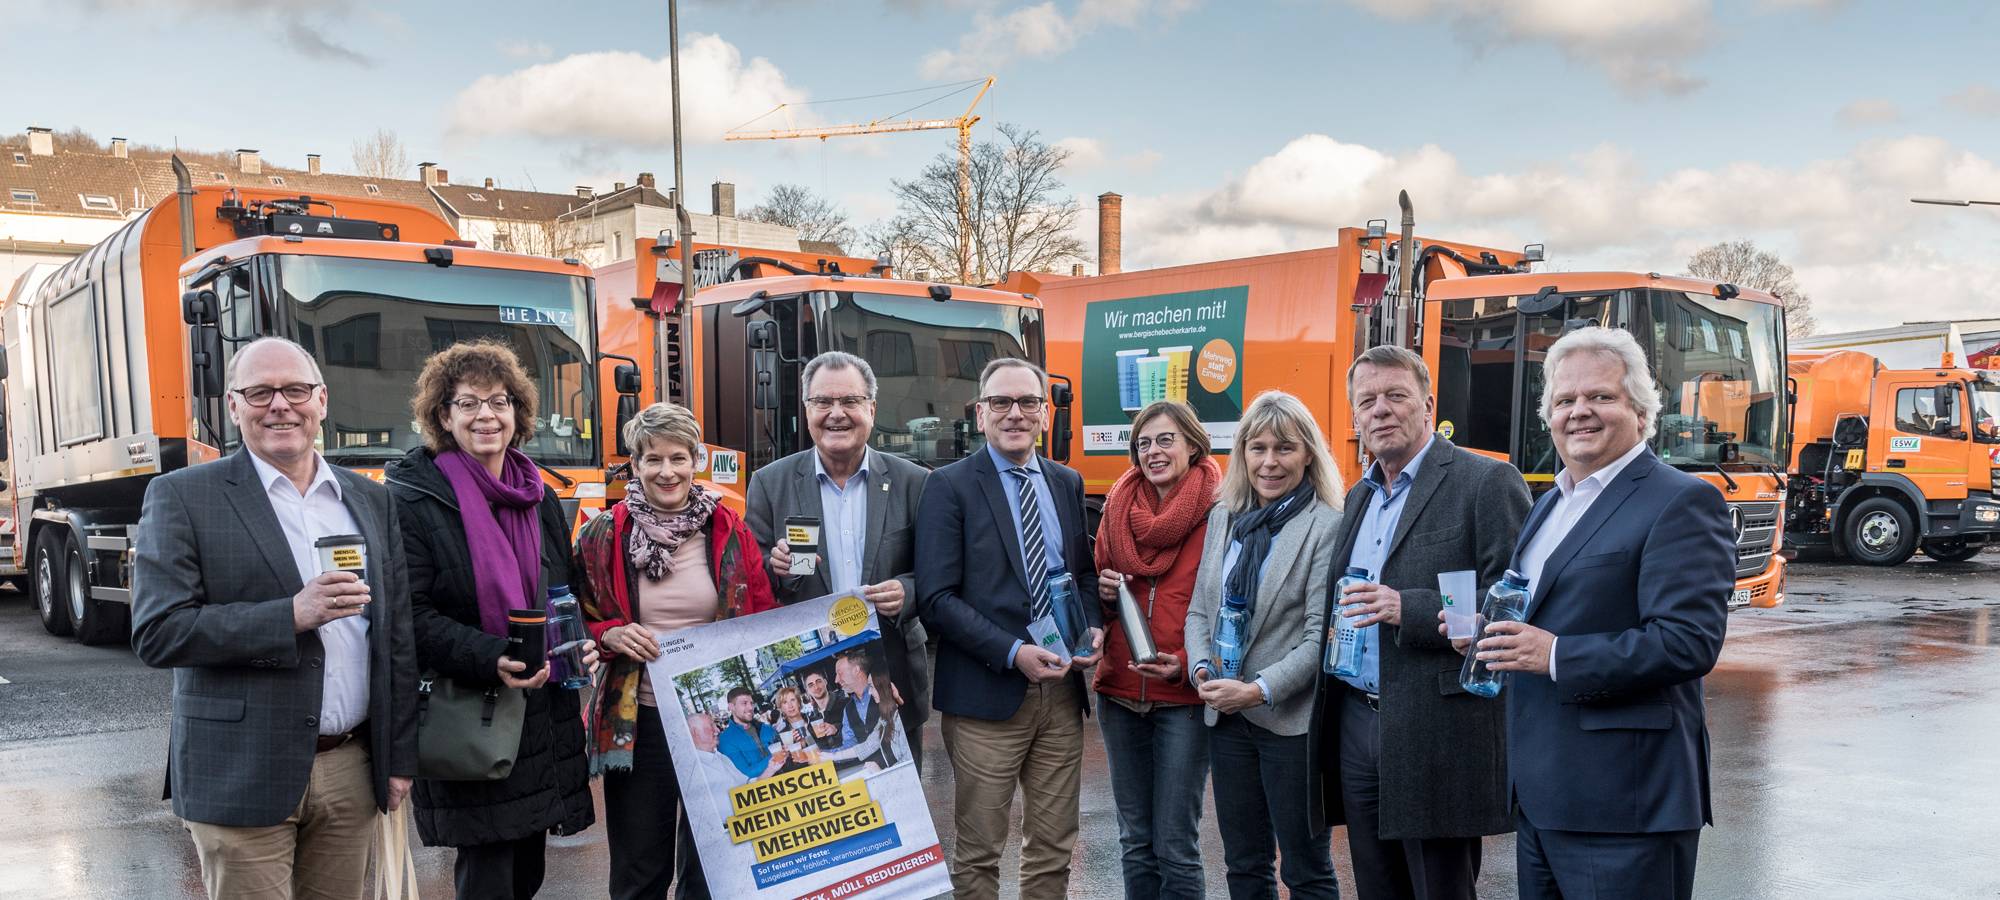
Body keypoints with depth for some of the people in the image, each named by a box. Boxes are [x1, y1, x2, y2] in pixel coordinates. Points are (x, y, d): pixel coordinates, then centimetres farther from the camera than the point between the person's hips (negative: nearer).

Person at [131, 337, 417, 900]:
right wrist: (292, 615, -21)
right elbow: (156, 634, -11)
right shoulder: (182, 497, -3)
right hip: (244, 778, -4)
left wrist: (400, 758, 8)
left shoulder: (370, 500, 10)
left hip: (351, 770, 4)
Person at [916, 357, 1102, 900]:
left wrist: (1093, 629, -2)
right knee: (978, 852, 7)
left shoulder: (1068, 483, 10)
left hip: (1062, 689, 5)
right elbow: (936, 599, -11)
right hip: (987, 693, -5)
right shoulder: (951, 486, -6)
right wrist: (1013, 653, -19)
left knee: (1054, 846, 13)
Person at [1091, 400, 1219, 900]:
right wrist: (1104, 593, -5)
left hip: (1184, 697, -4)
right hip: (1120, 694, 5)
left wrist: (1185, 664, -18)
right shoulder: (1118, 510, 7)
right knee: (1135, 840, 13)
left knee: (1175, 846, 0)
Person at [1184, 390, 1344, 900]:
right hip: (1226, 719, 6)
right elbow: (1199, 610, 11)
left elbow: (1321, 636, -15)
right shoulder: (1222, 518, 8)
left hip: (1292, 719, -6)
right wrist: (1202, 669, -7)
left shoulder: (1328, 527, -11)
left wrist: (1260, 690, -21)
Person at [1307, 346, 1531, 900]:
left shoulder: (1487, 483, -7)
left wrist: (1410, 610, -23)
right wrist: (1329, 627, 7)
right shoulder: (1358, 497, 17)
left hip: (1438, 742, -7)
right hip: (1355, 725, 7)